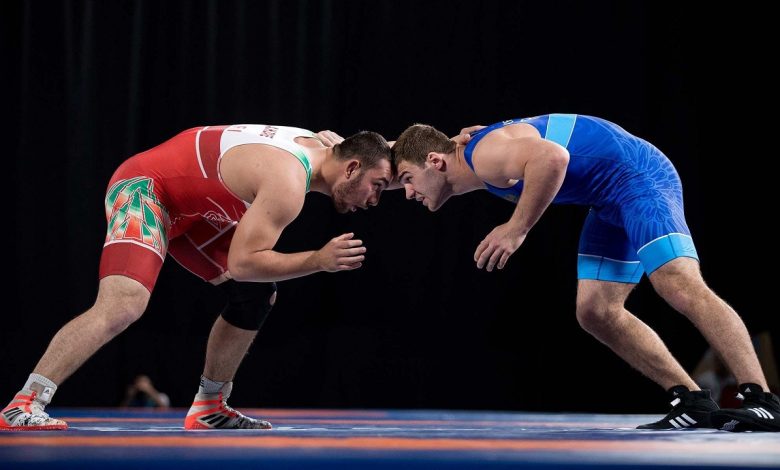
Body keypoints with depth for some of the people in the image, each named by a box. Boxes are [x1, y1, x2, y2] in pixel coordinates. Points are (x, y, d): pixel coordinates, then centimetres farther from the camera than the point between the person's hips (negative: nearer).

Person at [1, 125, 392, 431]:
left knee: (258, 291, 11)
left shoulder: (318, 144, 1)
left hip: (188, 205, 11)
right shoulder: (289, 183, -29)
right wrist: (319, 261, -31)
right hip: (143, 188, -11)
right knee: (124, 305, -30)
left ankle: (208, 408, 19)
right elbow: (242, 263, -31)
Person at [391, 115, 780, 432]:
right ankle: (695, 404, 6)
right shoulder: (483, 159, 12)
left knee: (681, 287, -23)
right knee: (595, 312, 5)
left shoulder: (484, 152, -18)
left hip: (638, 176, -10)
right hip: (611, 201, 10)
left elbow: (553, 157, -36)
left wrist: (517, 229, -28)